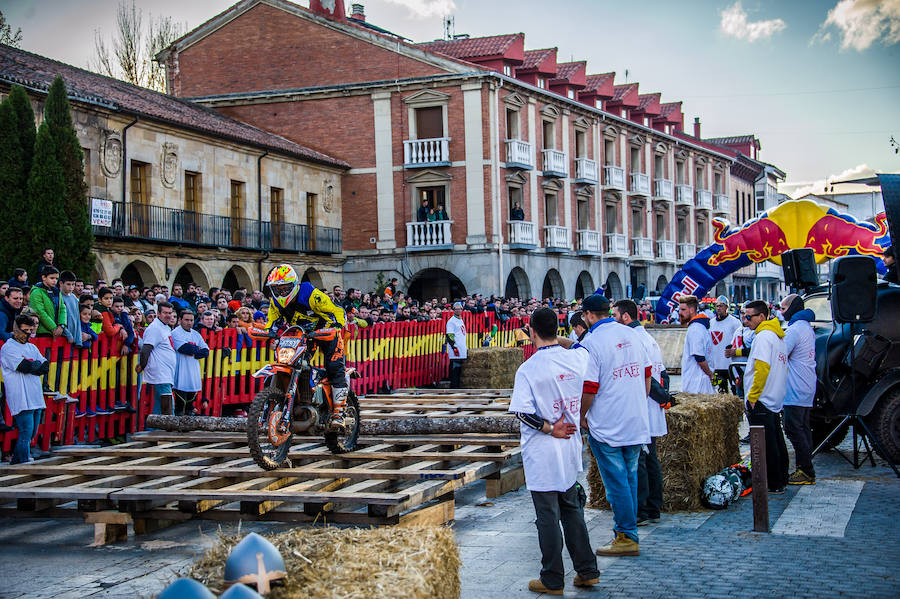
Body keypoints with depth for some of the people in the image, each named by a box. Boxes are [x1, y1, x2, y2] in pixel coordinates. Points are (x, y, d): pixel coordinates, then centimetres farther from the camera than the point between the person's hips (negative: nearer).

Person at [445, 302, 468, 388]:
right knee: (454, 369, -8)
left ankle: (457, 387, 14)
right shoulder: (451, 321, -7)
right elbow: (449, 335, -13)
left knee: (459, 369, 10)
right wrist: (454, 347, -20)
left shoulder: (461, 320, 20)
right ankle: (453, 388, -7)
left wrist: (466, 347, 26)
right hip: (455, 351, -9)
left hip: (462, 351, 9)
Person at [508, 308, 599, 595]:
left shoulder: (528, 369, -16)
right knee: (572, 509, 18)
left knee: (548, 515, 3)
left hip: (542, 453, -5)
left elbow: (522, 412, -22)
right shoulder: (577, 358, -3)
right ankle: (587, 570, 22)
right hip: (570, 446, 5)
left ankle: (552, 580, 10)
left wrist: (549, 428, -11)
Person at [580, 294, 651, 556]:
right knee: (630, 478, 15)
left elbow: (589, 389, -17)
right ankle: (628, 531, 22)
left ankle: (627, 537, 7)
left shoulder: (592, 342, -15)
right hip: (637, 423, 7)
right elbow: (647, 377, 12)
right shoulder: (631, 335, 6)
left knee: (616, 482, 1)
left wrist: (580, 417, -2)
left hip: (607, 426, -7)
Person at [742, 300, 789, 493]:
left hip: (762, 400, -10)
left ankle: (773, 484, 0)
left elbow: (762, 368, -23)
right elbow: (781, 368, 21)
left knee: (765, 444, -4)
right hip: (775, 400, 10)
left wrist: (753, 396, -18)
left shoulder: (763, 336, -15)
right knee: (776, 442, 15)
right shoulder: (777, 336, 15)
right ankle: (781, 481, 22)